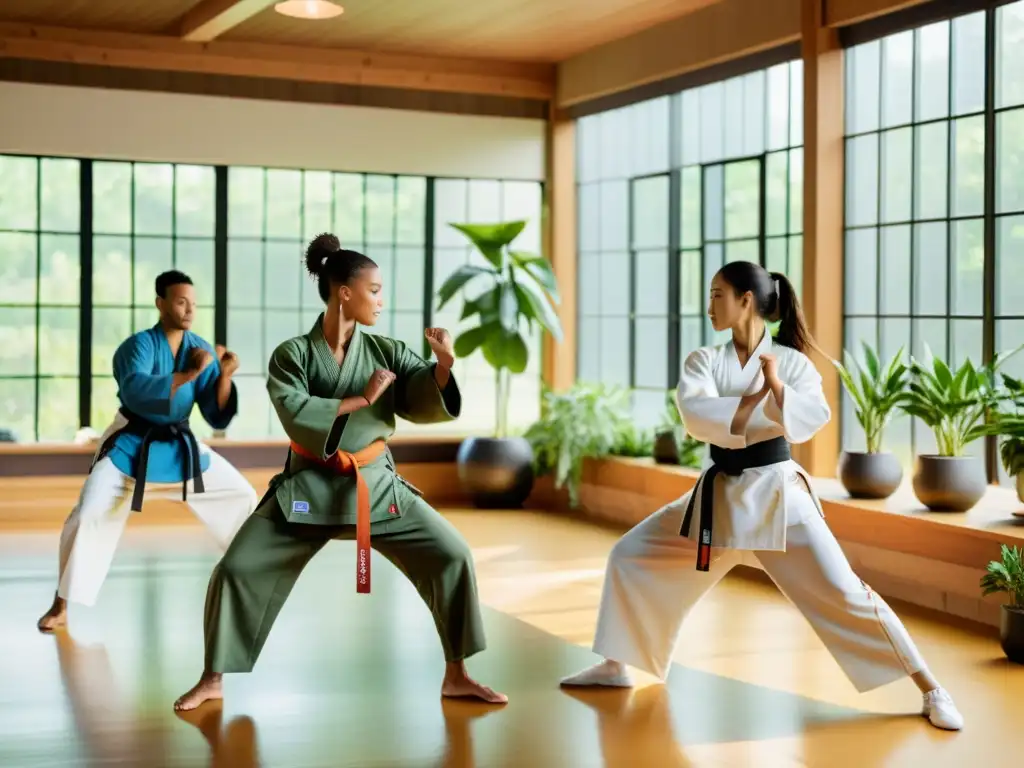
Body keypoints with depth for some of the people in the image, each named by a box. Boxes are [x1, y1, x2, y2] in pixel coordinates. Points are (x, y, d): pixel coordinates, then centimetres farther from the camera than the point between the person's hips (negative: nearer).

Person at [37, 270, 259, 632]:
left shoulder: (201, 350, -4)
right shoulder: (139, 345, -16)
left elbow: (218, 418, -5)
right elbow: (135, 391, -37)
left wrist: (224, 376, -21)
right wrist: (189, 373, -39)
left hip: (181, 447, 5)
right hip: (131, 446, -5)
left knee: (242, 497, 6)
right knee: (89, 516, -19)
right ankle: (60, 607, -6)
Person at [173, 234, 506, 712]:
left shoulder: (385, 352, 0)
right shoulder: (292, 354, -7)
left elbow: (425, 403, -10)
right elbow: (296, 416, -21)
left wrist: (443, 364, -28)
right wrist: (362, 398, -20)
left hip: (376, 486, 2)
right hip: (308, 488, -2)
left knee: (452, 556, -8)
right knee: (237, 570, -8)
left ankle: (455, 677, 6)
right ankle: (212, 680, 12)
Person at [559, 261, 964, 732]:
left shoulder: (791, 362, -4)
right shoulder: (703, 361, 1)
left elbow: (812, 419, -19)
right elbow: (697, 415, -18)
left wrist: (777, 387, -31)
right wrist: (761, 398, -19)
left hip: (776, 493, -4)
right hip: (718, 495, 4)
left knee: (842, 593, -10)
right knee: (630, 556, 6)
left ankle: (929, 691, -1)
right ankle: (616, 667, 23)